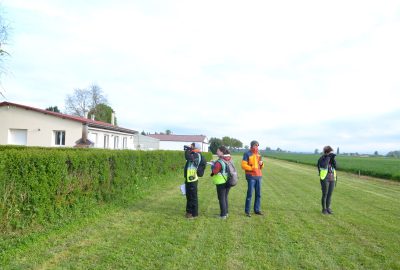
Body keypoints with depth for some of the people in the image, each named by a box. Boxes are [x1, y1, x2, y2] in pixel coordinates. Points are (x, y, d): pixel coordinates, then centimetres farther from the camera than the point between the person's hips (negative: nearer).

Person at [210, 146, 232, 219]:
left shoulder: (219, 162, -21)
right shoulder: (229, 160, 2)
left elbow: (214, 172, -18)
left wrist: (213, 166, 2)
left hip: (221, 183, -7)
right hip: (228, 181, 7)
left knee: (221, 199, 2)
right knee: (225, 197, 19)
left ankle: (223, 215, 8)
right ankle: (226, 213, 28)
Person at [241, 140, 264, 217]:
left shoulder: (258, 154, 14)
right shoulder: (247, 154, -6)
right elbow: (243, 165, -12)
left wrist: (261, 163, -3)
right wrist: (252, 168, -22)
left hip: (258, 176, 6)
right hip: (251, 176, -6)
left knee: (258, 194, 8)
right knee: (250, 194, -5)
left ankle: (257, 210, 19)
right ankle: (247, 211, 5)